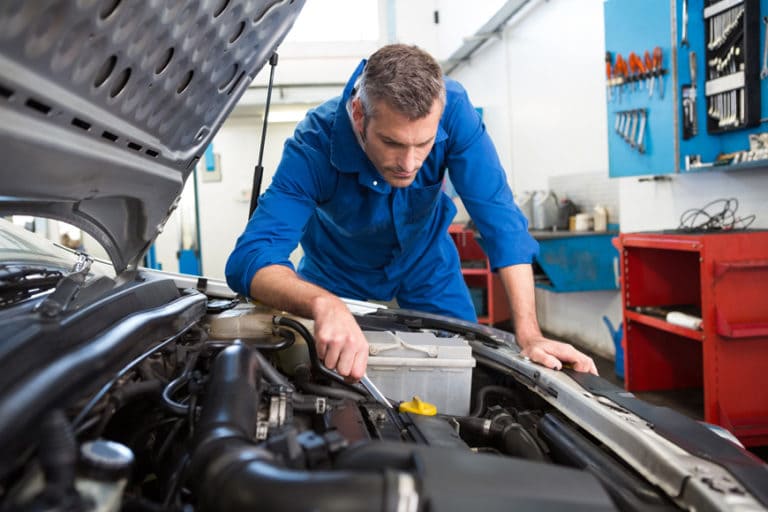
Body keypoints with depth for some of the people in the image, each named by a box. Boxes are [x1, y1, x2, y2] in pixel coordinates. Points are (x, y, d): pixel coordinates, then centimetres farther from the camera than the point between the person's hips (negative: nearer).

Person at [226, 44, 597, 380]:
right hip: (339, 270, -1)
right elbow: (250, 258, -46)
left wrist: (529, 336, -38)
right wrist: (323, 304, -67)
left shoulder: (452, 107, -34)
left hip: (426, 259, 2)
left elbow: (498, 215, -33)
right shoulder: (314, 144, -38)